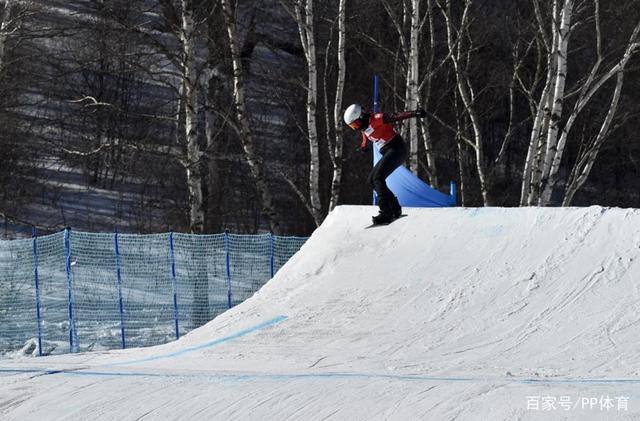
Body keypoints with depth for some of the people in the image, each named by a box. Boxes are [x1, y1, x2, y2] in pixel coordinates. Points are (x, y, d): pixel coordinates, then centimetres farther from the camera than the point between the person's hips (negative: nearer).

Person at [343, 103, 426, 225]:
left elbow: (395, 117, -27)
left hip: (396, 149, -10)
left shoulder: (376, 119, -16)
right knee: (372, 179, 8)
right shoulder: (364, 128, 12)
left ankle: (386, 213, -27)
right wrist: (363, 146, 55)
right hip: (388, 153, 10)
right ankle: (395, 209, 11)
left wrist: (415, 114, -38)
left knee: (378, 177, -20)